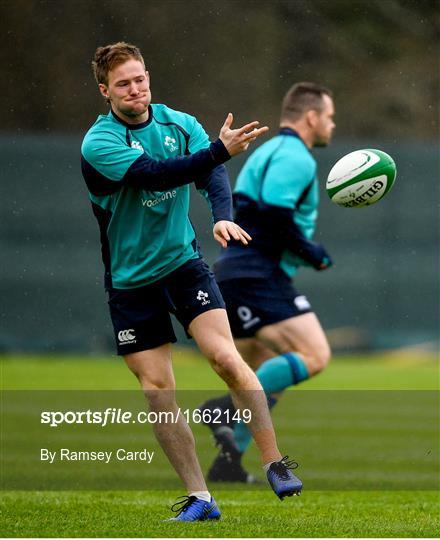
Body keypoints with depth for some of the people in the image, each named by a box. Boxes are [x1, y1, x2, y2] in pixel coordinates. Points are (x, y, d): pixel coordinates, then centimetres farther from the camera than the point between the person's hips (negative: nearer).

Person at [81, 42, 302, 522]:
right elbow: (156, 175, -29)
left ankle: (275, 464, -8)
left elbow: (211, 173, -13)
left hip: (184, 261, 2)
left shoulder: (179, 123, 0)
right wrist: (222, 150, -39)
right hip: (130, 279, -2)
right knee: (157, 389, -2)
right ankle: (199, 498, 7)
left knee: (225, 357, -17)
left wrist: (223, 215, -35)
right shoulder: (98, 144, -15)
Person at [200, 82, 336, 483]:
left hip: (235, 275, 11)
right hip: (260, 278, -11)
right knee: (314, 356, -17)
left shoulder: (269, 152, 23)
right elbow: (274, 215, -22)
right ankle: (231, 408, -22)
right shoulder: (295, 157, -10)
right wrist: (312, 253, -10)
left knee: (271, 379, 13)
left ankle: (229, 461, 7)